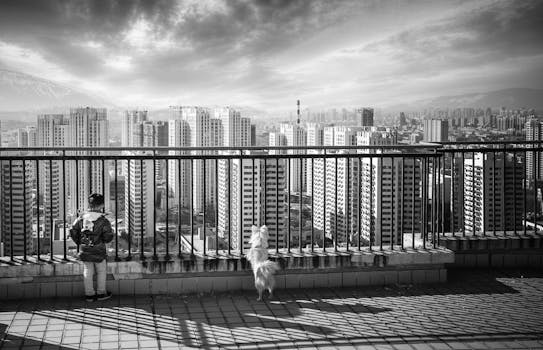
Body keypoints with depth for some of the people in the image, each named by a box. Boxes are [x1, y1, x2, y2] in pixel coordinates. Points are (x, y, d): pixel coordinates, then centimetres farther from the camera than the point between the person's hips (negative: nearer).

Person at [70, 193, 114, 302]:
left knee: (87, 272, 12)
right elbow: (108, 236, -15)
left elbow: (73, 231, 0)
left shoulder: (81, 218, 1)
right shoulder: (103, 220, -11)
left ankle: (89, 294, 16)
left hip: (84, 251, 3)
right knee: (101, 271, 13)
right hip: (98, 251, -3)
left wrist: (79, 242, 12)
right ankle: (101, 293, 21)